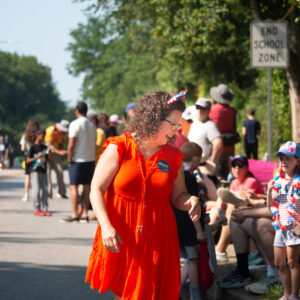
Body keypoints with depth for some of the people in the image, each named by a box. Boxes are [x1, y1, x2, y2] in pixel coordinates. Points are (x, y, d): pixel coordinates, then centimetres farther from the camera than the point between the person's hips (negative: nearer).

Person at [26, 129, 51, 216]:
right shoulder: (33, 147, -4)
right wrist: (37, 157, -19)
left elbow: (49, 159, 12)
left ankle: (44, 209, 5)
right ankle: (37, 209, 0)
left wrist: (49, 152, -4)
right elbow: (28, 160, -7)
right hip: (35, 171, -6)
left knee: (44, 190, 3)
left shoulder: (44, 147, 12)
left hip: (43, 171, 6)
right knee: (36, 190, -6)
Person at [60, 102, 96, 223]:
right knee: (87, 186, 7)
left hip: (78, 160, -6)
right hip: (90, 159, 6)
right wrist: (92, 158, 15)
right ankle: (84, 214, 8)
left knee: (73, 186, -3)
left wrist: (69, 159, -6)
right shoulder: (92, 125, 11)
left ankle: (74, 214, -6)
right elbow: (94, 144, 12)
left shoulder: (75, 124, -10)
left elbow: (71, 145, -14)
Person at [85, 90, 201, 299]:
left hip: (157, 240, 2)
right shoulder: (118, 149, -4)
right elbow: (97, 189, -7)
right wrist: (106, 227, -20)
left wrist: (190, 201, -10)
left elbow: (178, 195, 15)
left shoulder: (173, 157, 7)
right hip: (119, 238, -2)